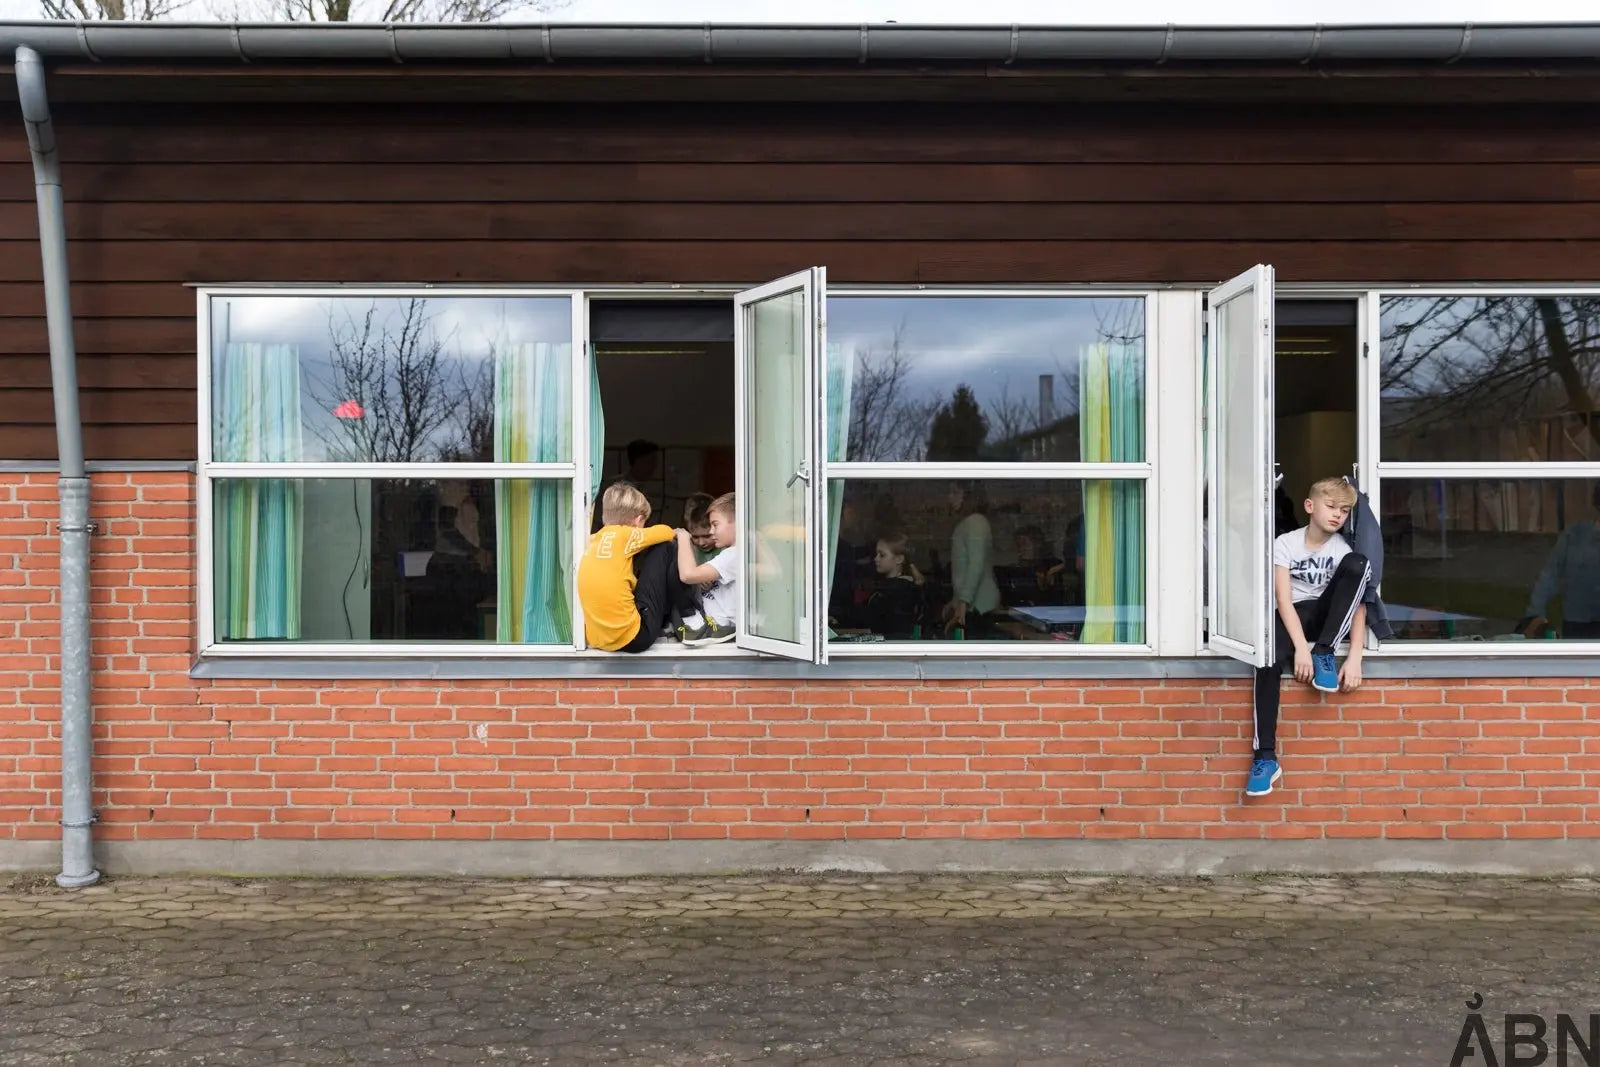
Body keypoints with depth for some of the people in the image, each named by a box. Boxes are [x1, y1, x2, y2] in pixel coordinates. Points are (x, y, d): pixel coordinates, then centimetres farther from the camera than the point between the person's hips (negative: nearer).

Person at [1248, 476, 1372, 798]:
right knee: (1269, 658, -36)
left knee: (1358, 564, -23)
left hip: (1326, 616, 1)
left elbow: (1359, 602, -12)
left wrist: (1355, 658, -25)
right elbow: (1282, 599, -16)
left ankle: (1324, 653, -18)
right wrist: (1300, 646, -30)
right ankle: (1266, 756, -36)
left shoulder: (1343, 549, -5)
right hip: (1291, 617, -1)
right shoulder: (1285, 544, -7)